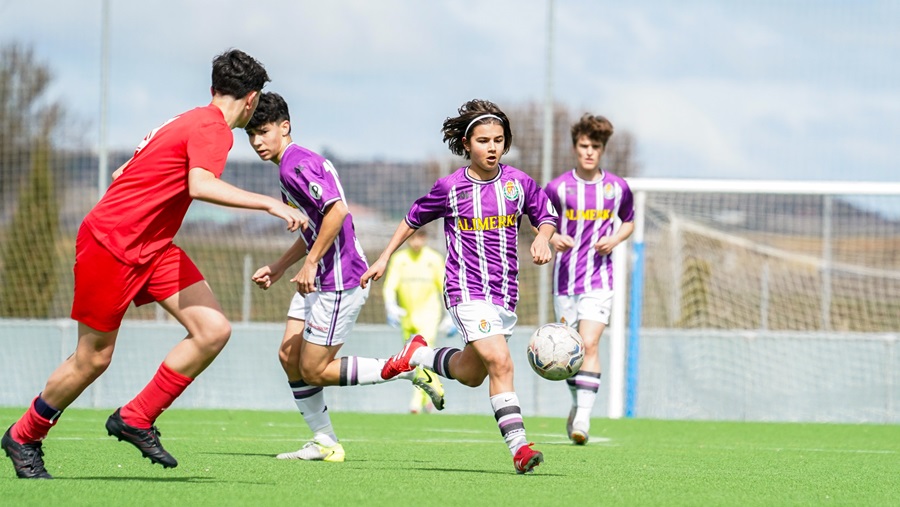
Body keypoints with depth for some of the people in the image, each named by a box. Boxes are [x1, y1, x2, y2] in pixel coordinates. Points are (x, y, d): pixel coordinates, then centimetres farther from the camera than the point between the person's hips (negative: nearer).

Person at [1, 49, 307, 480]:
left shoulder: (192, 121, 12)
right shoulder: (213, 128, -15)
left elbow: (123, 173, 19)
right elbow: (201, 186, -35)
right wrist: (269, 203, -33)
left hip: (151, 247, 9)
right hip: (110, 245, -9)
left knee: (214, 331, -5)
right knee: (93, 359, 1)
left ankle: (135, 420, 5)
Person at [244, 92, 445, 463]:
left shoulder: (296, 165, -17)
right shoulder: (292, 164, 16)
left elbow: (336, 210, -29)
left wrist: (311, 263, -24)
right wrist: (278, 268, 23)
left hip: (340, 280, -10)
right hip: (320, 280, 10)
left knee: (314, 371, -5)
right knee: (289, 357, 8)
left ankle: (407, 368, 1)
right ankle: (325, 443, 14)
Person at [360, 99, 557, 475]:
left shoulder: (518, 183, 1)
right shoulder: (451, 188, -5)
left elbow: (546, 216, 16)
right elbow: (414, 218, 11)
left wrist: (542, 238, -6)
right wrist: (384, 259, 14)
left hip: (505, 293, 5)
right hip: (467, 291, -5)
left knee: (471, 374, 14)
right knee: (500, 362, -21)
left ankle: (418, 355, 41)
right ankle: (518, 446, -21)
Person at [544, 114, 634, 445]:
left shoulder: (617, 188, 2)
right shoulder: (558, 187, -2)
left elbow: (628, 222, 18)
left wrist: (615, 239, -3)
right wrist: (553, 238, -13)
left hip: (599, 279, -1)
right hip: (565, 278, 1)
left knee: (589, 345, -17)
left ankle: (583, 416, -21)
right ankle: (578, 404, 31)